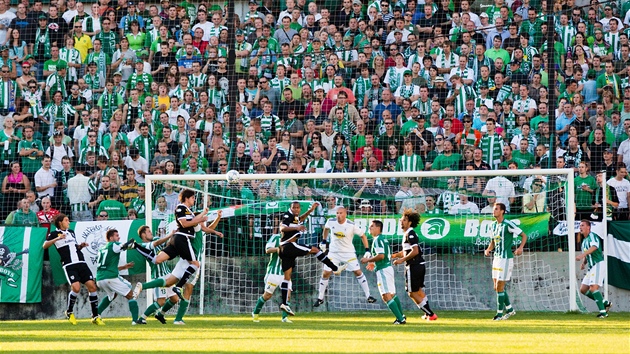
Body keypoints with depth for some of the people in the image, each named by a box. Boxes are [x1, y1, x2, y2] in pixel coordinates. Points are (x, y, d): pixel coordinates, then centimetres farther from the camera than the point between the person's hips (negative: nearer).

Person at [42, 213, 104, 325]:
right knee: (76, 287, -22)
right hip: (69, 265, -6)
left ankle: (95, 316, 3)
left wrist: (81, 246, 14)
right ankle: (69, 312, 4)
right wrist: (57, 239, -20)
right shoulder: (55, 234, 5)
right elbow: (45, 246, -9)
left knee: (92, 286, -5)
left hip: (81, 263, 6)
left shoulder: (71, 232, 24)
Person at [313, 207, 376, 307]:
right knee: (326, 273, -3)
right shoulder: (331, 222, -10)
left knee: (358, 272, -6)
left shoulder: (351, 225, -17)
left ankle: (368, 296, 4)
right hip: (334, 253, 2)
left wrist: (367, 250, -13)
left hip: (348, 253, -2)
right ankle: (320, 298, 10)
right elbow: (326, 228, 15)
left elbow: (362, 235, -7)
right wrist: (324, 241, 16)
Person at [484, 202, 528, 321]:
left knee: (499, 287, -7)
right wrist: (488, 250, 4)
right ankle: (510, 309, 24)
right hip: (496, 258, 8)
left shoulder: (508, 224, -13)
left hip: (506, 258, -8)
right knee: (497, 287, 11)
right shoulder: (493, 225, 10)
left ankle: (499, 313, 3)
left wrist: (520, 248, -25)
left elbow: (524, 236, -10)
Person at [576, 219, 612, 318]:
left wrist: (582, 255, -42)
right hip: (591, 267, 10)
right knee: (583, 289, 5)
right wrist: (583, 263, 9)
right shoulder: (584, 241, 20)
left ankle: (603, 312, -21)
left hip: (598, 264, -10)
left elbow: (594, 247, -29)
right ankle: (605, 303, 12)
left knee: (593, 288, -22)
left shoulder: (592, 236, -8)